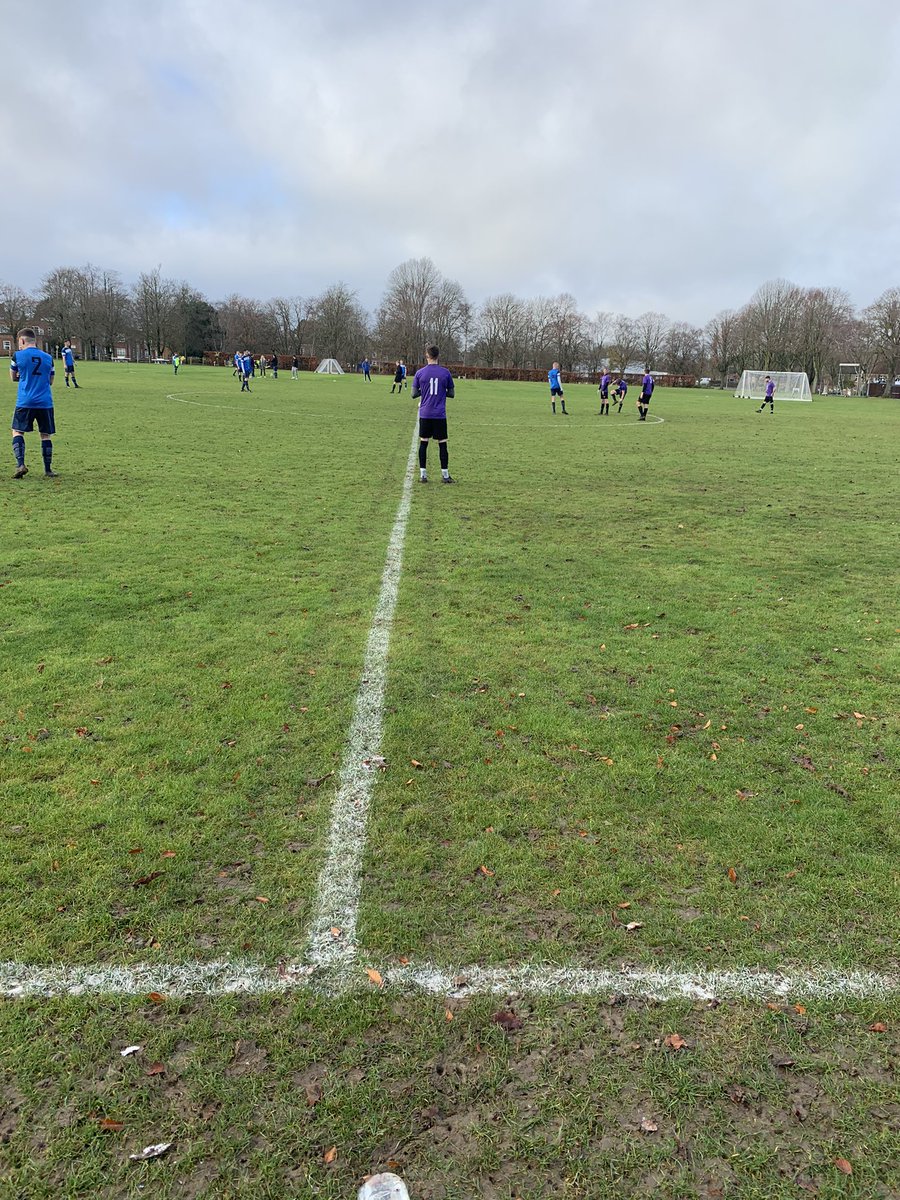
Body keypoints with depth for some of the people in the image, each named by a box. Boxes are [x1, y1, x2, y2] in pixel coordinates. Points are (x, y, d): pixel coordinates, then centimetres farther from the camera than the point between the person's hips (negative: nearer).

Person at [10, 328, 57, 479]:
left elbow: (13, 378, 13)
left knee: (17, 431, 7)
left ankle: (20, 465, -9)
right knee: (45, 435, 8)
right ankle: (48, 470, 7)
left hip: (25, 402, -2)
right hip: (45, 403, 2)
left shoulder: (17, 355, 1)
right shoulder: (48, 357, 9)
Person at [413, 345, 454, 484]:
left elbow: (414, 394, 1)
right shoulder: (445, 373, -2)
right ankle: (445, 475, 7)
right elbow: (451, 394, 4)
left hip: (425, 414, 1)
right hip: (440, 415, -1)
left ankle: (423, 475, 6)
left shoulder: (420, 373, -1)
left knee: (423, 443, 8)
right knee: (442, 444, 5)